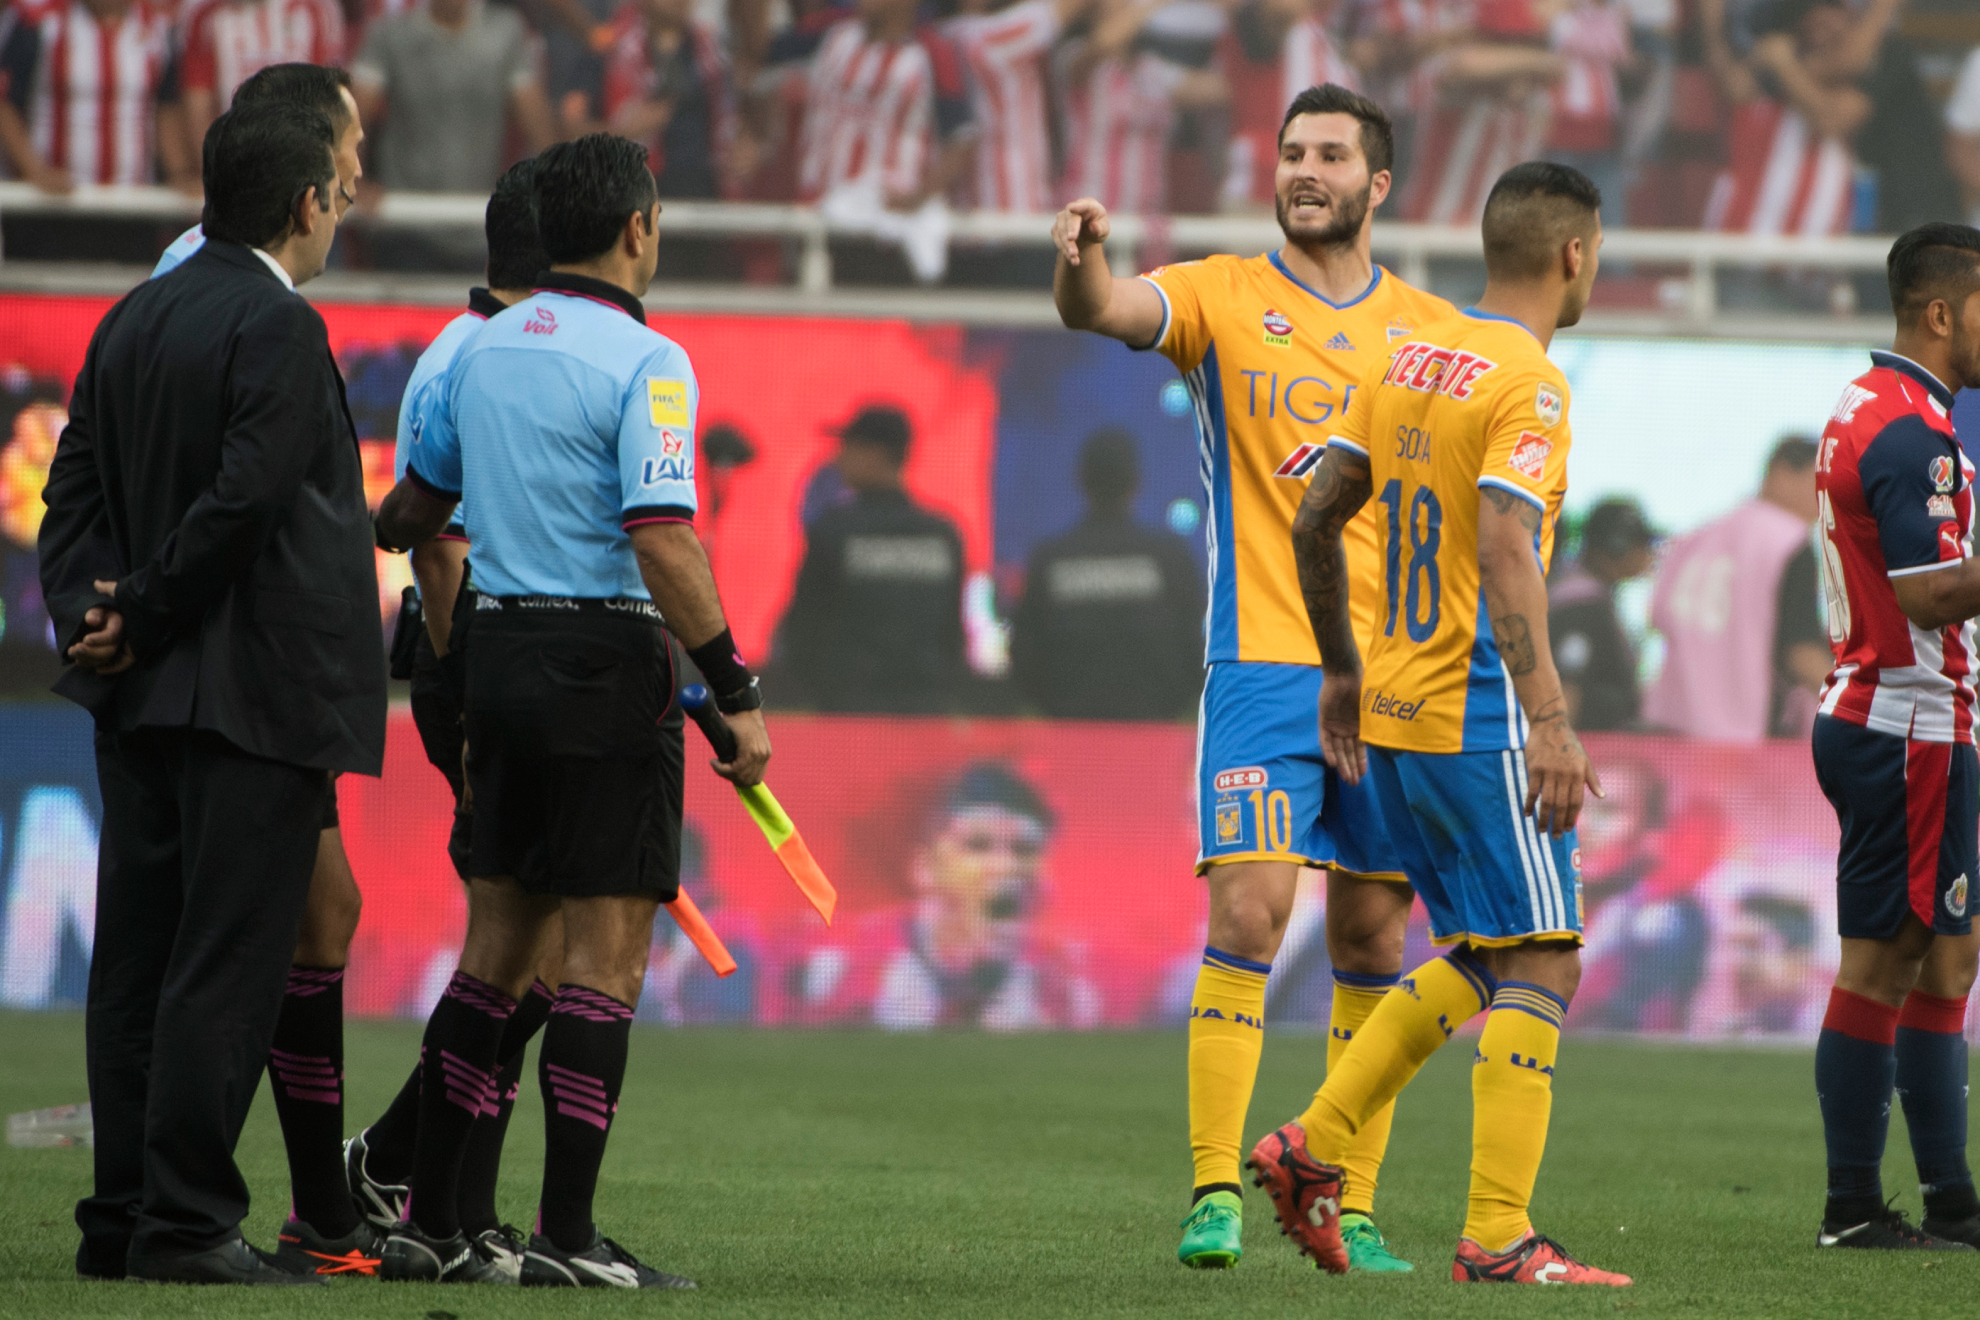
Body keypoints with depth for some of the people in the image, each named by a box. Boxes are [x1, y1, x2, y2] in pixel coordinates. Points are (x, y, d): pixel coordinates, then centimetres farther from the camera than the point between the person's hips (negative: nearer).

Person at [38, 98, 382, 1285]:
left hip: (142, 697, 8)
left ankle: (125, 1218, 12)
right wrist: (138, 620, -10)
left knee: (139, 963, 10)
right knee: (226, 963, -6)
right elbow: (244, 499, -19)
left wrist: (90, 612, -2)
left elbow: (76, 488, 10)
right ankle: (186, 1221, -7)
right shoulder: (280, 328, -13)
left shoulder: (133, 320, 13)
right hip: (255, 691, -8)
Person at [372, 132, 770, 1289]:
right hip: (606, 662, -7)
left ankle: (430, 1223, 10)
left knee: (499, 945, 11)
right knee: (608, 949, -3)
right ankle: (567, 1235, -5)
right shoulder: (644, 363, -12)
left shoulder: (485, 348, 10)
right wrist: (738, 694, -17)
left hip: (500, 649, 7)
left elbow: (414, 509, 22)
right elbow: (663, 542, -21)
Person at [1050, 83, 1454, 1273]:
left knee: (1375, 941, 5)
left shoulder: (1429, 330, 10)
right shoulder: (1225, 298, 3)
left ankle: (1352, 1208, 11)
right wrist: (1082, 262, -39)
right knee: (1248, 912, -14)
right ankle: (1215, 1192, -10)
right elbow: (1104, 312, -16)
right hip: (1264, 667, -3)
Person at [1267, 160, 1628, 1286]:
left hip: (1391, 716, 9)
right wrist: (1550, 719, -29)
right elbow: (1504, 550, -25)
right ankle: (1497, 1237, -8)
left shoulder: (1409, 362, 12)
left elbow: (1316, 519, 16)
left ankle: (1314, 1148, 13)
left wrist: (1342, 670, 26)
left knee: (1481, 961, 18)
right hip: (1480, 718, -9)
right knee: (1542, 965, -4)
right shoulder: (1528, 383, -13)